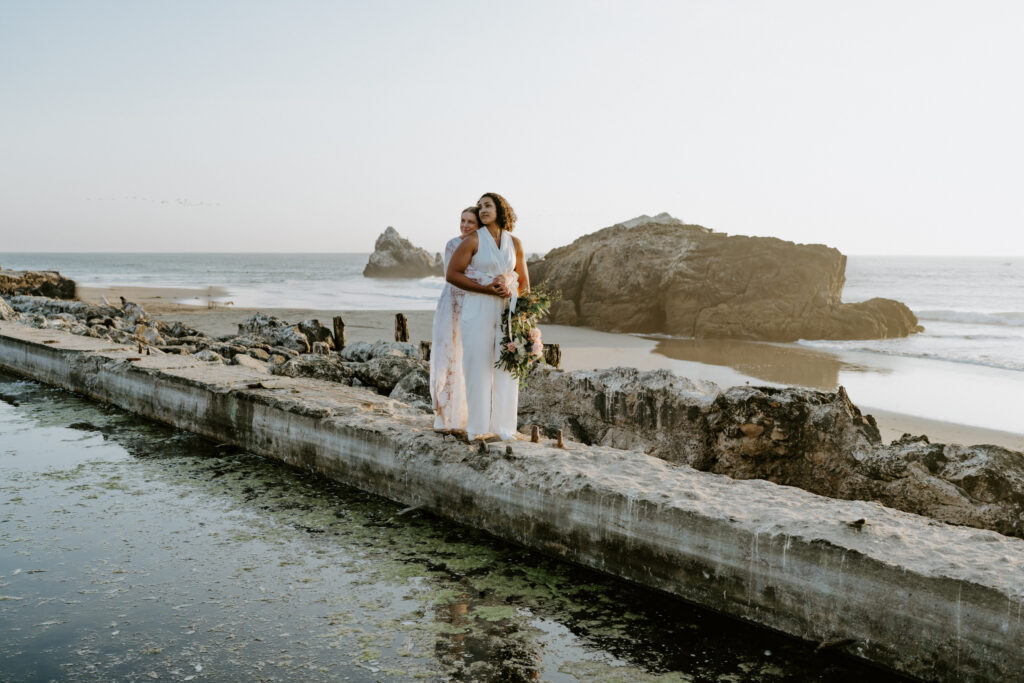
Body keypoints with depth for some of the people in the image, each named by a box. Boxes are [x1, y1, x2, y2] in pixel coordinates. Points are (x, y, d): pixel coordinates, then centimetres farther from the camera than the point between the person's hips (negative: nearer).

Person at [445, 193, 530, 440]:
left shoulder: (515, 243, 10)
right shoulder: (473, 240, -2)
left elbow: (524, 283, 19)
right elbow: (452, 274, -8)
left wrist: (511, 295, -3)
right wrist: (488, 289, -13)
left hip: (507, 310, 4)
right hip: (478, 310, -3)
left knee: (506, 366, 2)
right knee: (479, 365, -3)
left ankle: (504, 426, 10)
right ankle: (477, 427, 5)